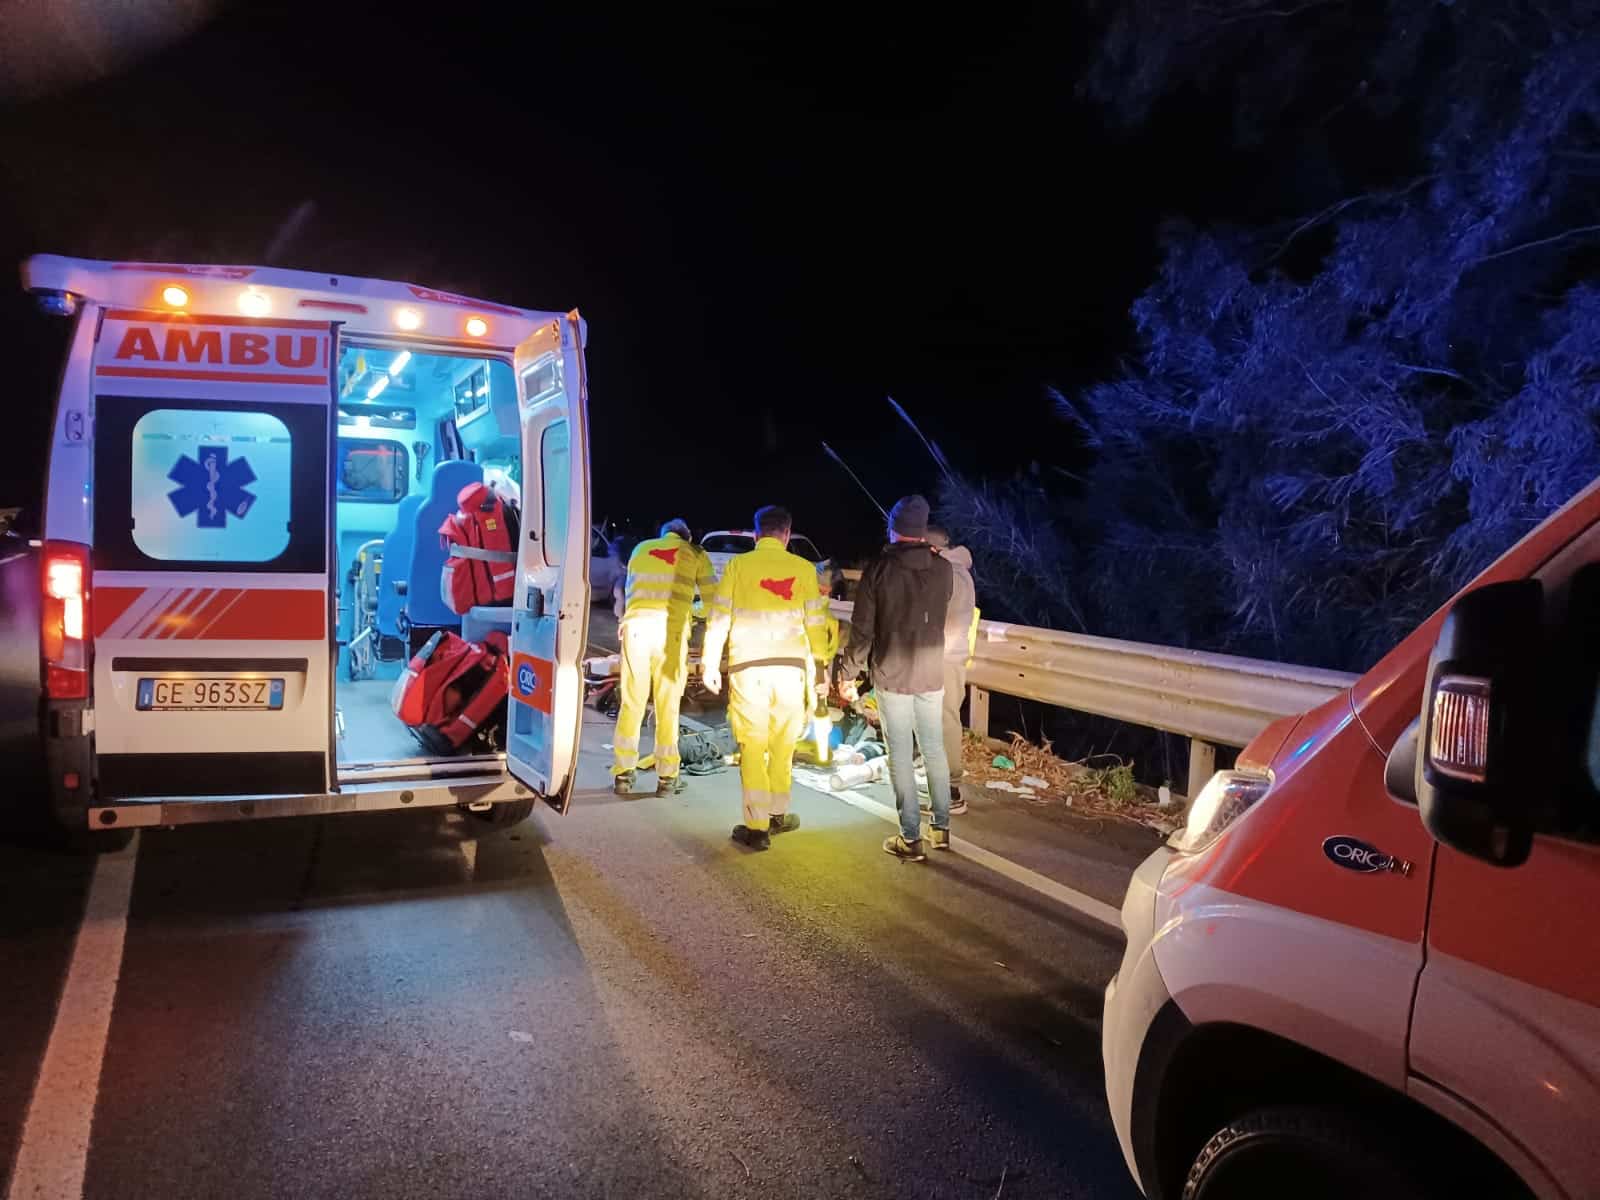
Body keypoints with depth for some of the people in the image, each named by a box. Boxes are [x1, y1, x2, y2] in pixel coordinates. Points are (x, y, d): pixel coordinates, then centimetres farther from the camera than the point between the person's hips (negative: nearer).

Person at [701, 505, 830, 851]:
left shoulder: (738, 565, -1)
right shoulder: (803, 569, 3)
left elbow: (719, 617, -1)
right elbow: (816, 622, 5)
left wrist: (710, 663, 7)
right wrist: (820, 663, 15)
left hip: (748, 666, -2)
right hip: (791, 666, 2)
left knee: (752, 747, 3)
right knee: (782, 745, 16)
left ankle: (757, 827, 1)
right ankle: (778, 814, 28)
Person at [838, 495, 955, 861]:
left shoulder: (879, 569, -11)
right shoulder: (944, 569, -1)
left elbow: (862, 628, -10)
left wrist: (848, 674, -1)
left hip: (891, 676, -3)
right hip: (932, 675, 4)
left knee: (900, 755, 2)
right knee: (935, 750, 15)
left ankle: (910, 838, 4)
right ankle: (942, 827, 23)